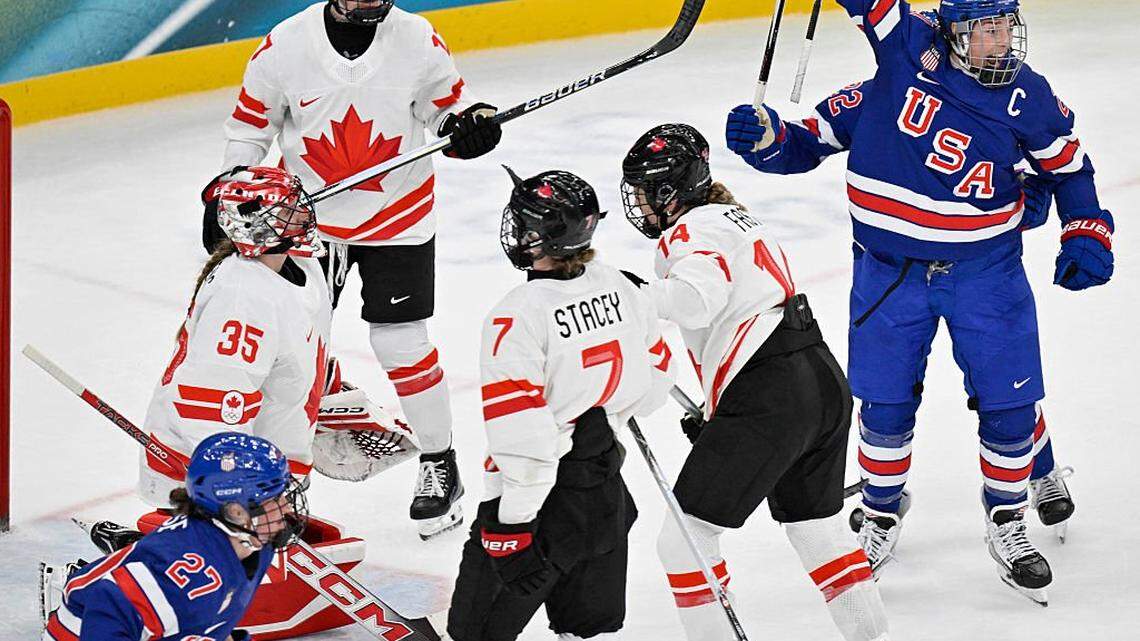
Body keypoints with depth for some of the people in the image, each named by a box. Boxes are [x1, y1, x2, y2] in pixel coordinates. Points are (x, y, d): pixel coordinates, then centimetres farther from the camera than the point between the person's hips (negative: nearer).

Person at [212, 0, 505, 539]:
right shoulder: (285, 46, -15)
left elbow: (447, 100, 1)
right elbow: (250, 124, -1)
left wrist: (471, 120, -21)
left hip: (397, 214, -1)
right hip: (307, 211, 1)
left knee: (402, 346, -2)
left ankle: (439, 464, 13)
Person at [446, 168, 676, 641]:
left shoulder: (517, 316, -22)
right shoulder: (615, 287, -1)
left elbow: (522, 433, -24)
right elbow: (656, 370, 12)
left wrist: (514, 524, -18)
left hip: (542, 494, -7)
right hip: (607, 492, 7)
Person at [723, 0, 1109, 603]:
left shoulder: (1028, 98, -8)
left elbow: (1070, 167, 6)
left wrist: (1086, 233, -4)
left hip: (984, 269, 0)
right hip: (890, 270, 0)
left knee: (1008, 405, 1)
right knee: (886, 407, 5)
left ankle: (1006, 520, 25)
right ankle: (881, 513, 30)